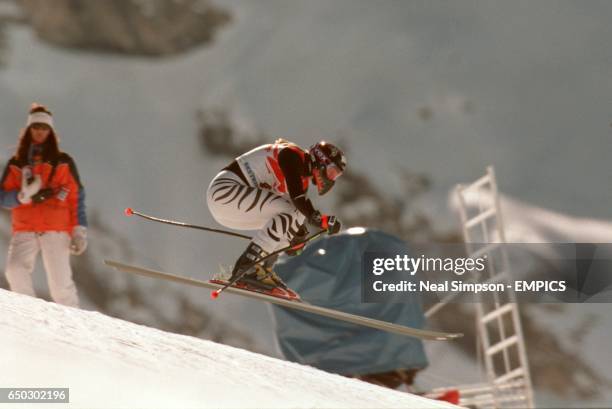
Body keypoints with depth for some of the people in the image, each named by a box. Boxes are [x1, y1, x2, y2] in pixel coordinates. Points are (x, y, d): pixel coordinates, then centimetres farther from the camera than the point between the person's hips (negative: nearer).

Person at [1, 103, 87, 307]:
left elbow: (76, 197, 9)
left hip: (56, 230, -1)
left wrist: (79, 230, -1)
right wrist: (25, 196, -14)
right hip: (24, 230, 1)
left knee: (60, 283, -12)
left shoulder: (63, 161, 12)